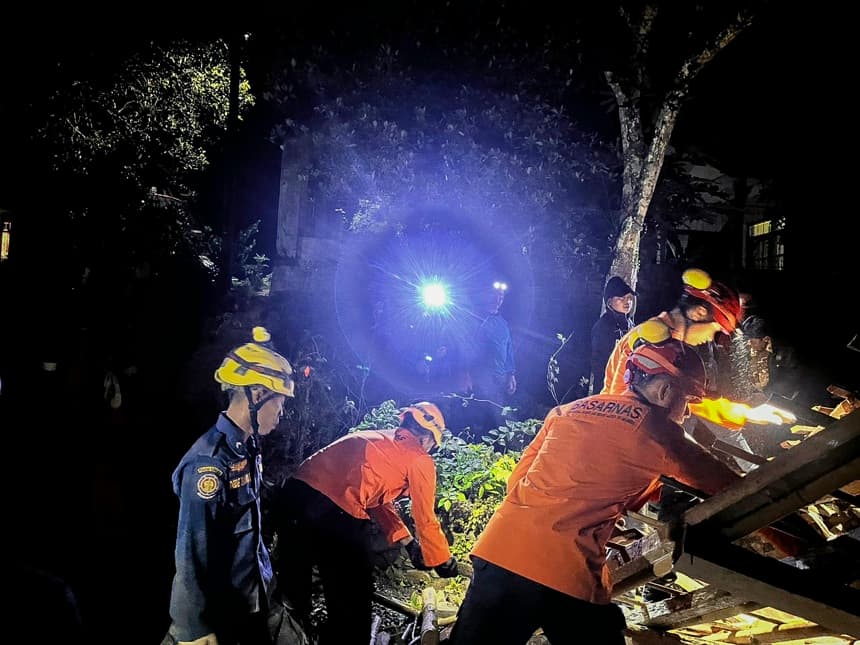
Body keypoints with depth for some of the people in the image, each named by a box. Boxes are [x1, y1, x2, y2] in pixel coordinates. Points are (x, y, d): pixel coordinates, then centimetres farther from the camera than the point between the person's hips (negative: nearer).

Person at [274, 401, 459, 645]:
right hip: (336, 513, -8)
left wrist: (407, 542, 34)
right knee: (351, 606, 12)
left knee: (293, 592, 23)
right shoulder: (420, 460, 7)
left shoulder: (378, 438, 27)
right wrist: (443, 562, 27)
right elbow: (425, 520, 12)